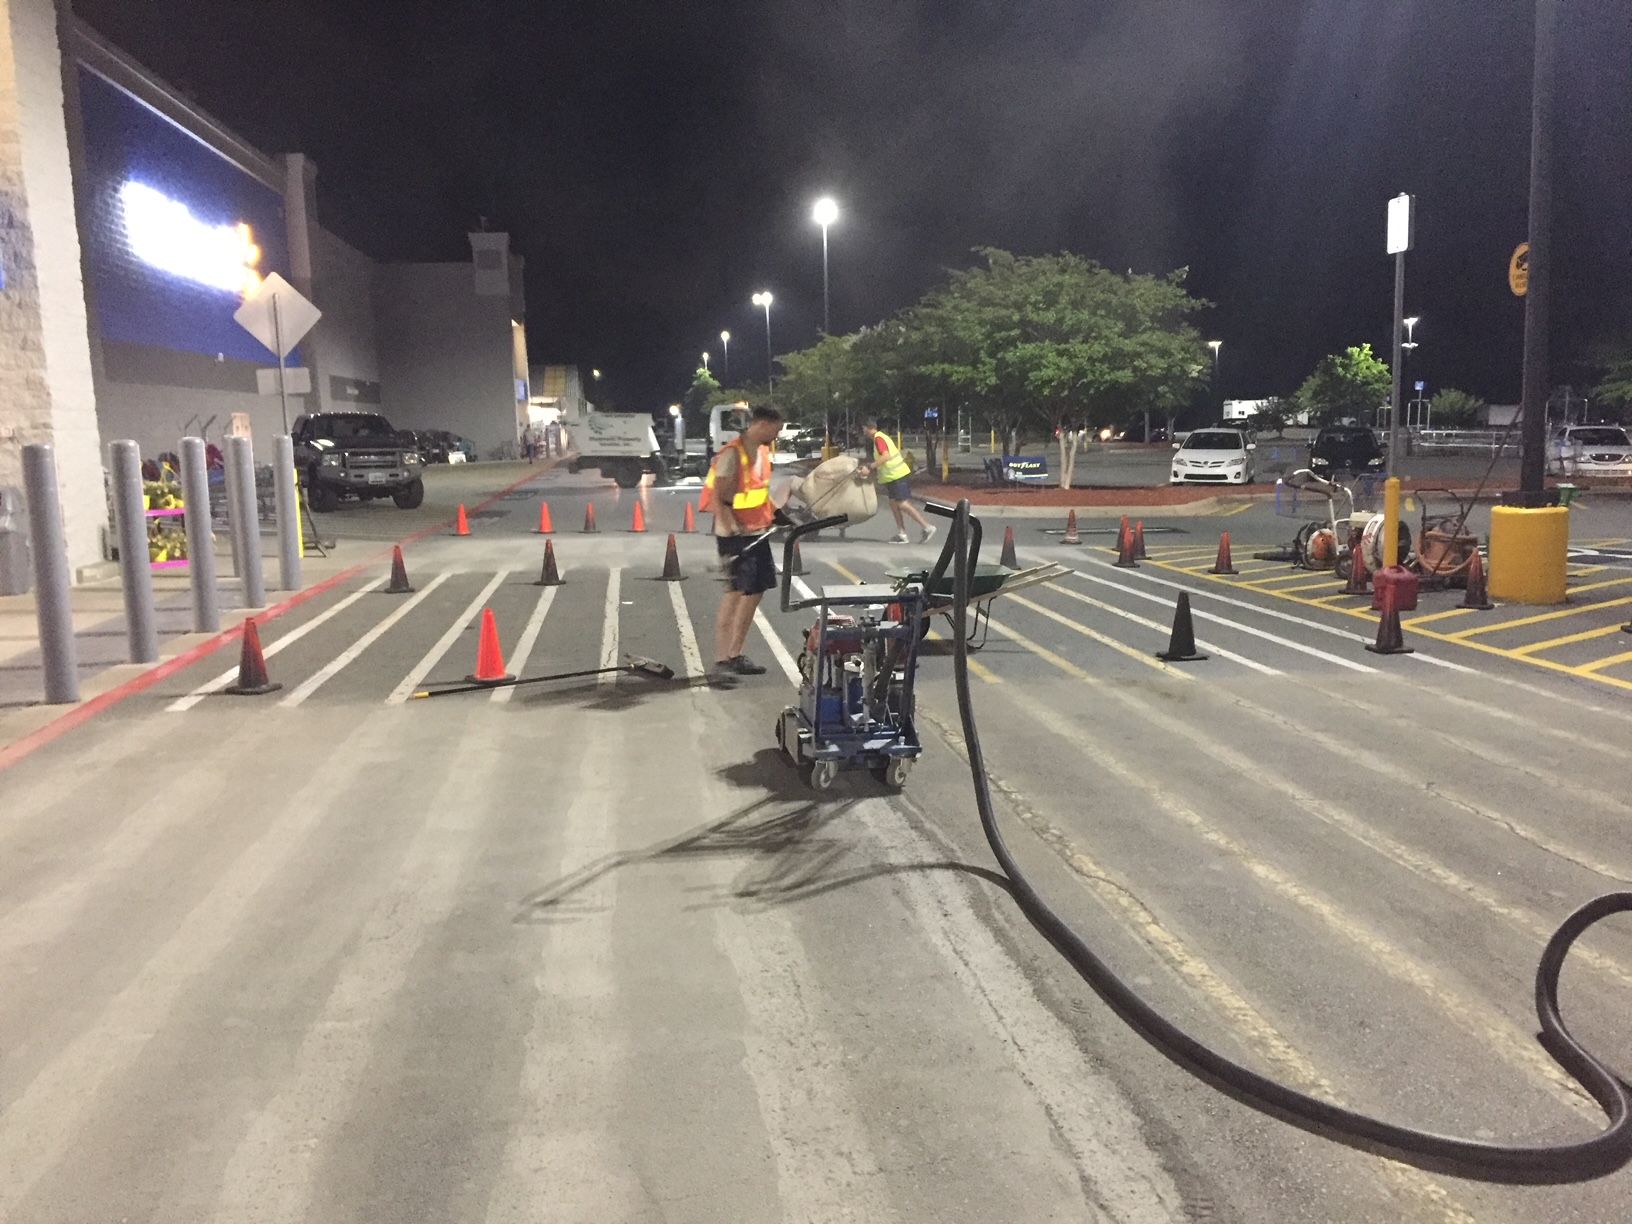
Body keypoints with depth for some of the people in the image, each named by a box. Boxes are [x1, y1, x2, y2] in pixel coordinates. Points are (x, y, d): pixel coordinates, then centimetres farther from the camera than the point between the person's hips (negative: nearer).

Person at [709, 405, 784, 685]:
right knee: (735, 593, -14)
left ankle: (735, 655, 22)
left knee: (755, 591, 12)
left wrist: (776, 512, 15)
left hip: (757, 532, 9)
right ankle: (720, 663, -13)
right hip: (734, 535, -9)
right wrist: (732, 530, -27)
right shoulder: (732, 454, -17)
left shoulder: (761, 451, 11)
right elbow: (717, 499, -20)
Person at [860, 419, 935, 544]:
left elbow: (885, 456, -27)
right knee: (893, 503, 11)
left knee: (903, 504, -11)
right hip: (896, 475, 10)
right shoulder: (882, 437, 18)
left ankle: (927, 527, -11)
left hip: (897, 476, -10)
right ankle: (902, 534, 12)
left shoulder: (878, 438, -13)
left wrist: (870, 467, -26)